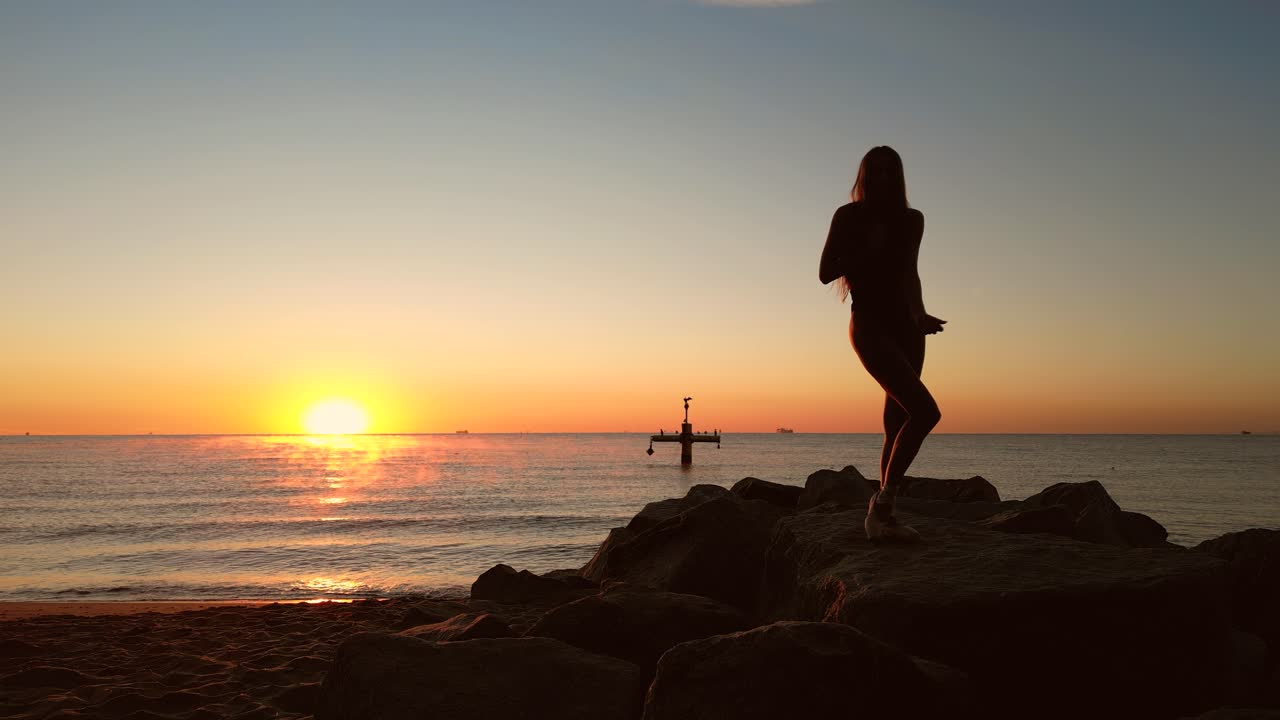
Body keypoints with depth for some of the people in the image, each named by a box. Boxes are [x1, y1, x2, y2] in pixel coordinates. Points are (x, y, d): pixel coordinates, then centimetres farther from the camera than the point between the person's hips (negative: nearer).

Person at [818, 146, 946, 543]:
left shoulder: (912, 220, 14)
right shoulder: (849, 216, 0)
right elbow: (825, 273, -4)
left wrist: (921, 316, 13)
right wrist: (869, 248, -12)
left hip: (905, 327, 6)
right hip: (870, 325, -6)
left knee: (898, 422, 4)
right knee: (924, 410, -22)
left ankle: (882, 513, 11)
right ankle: (882, 505, -17)